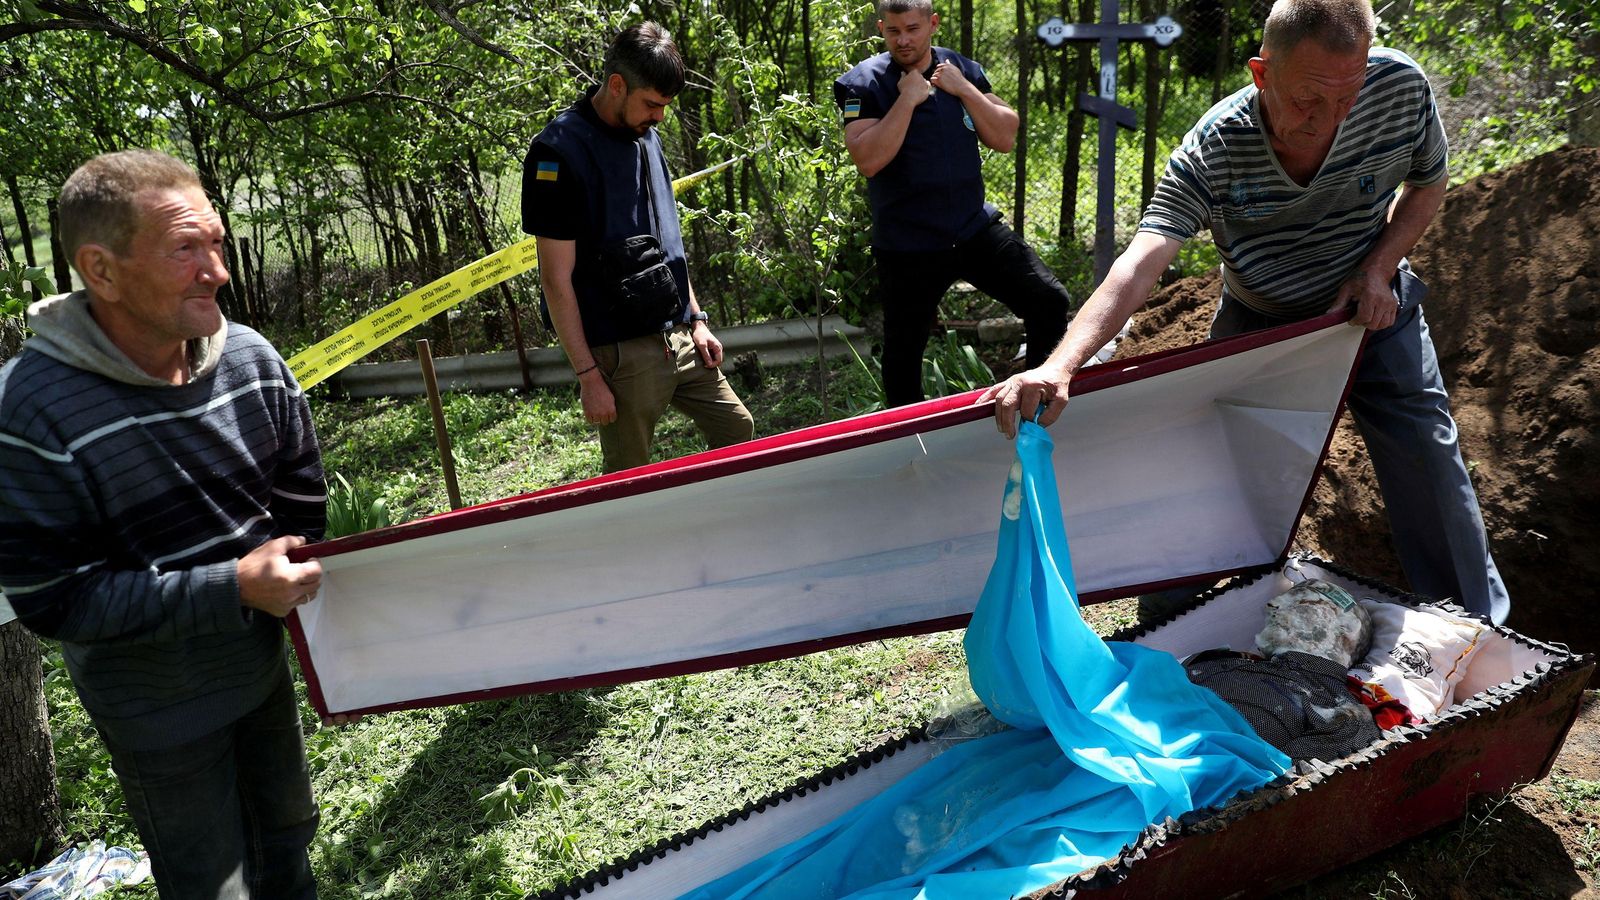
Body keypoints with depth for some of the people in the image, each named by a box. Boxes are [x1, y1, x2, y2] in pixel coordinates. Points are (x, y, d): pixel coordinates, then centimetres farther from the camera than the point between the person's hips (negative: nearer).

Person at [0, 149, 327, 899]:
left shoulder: (250, 358, -12)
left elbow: (303, 503, 2)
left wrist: (290, 578, -12)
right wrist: (232, 589, -29)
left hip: (264, 666, 5)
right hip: (160, 714, -4)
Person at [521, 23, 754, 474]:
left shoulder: (646, 136, 10)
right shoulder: (560, 152, -14)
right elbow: (557, 279, -15)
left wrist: (696, 319, 13)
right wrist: (588, 375, -16)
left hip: (679, 338, 7)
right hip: (622, 353, -7)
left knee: (738, 431, 12)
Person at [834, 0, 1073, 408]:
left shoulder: (963, 71, 6)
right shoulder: (864, 84, -6)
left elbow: (1005, 139, 2)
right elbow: (868, 160, -19)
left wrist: (964, 90, -9)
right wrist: (907, 99, -20)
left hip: (976, 229, 3)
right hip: (907, 247, -3)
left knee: (1051, 301, -6)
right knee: (903, 351, 10)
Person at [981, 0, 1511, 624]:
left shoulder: (1402, 87, -23)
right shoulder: (1210, 152, -32)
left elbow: (1428, 185, -1)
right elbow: (1139, 266, -46)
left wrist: (1378, 269, -18)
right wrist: (1060, 366, -62)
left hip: (1373, 308, 2)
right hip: (1257, 321, -1)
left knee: (1430, 465, 1)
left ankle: (1480, 628, 24)